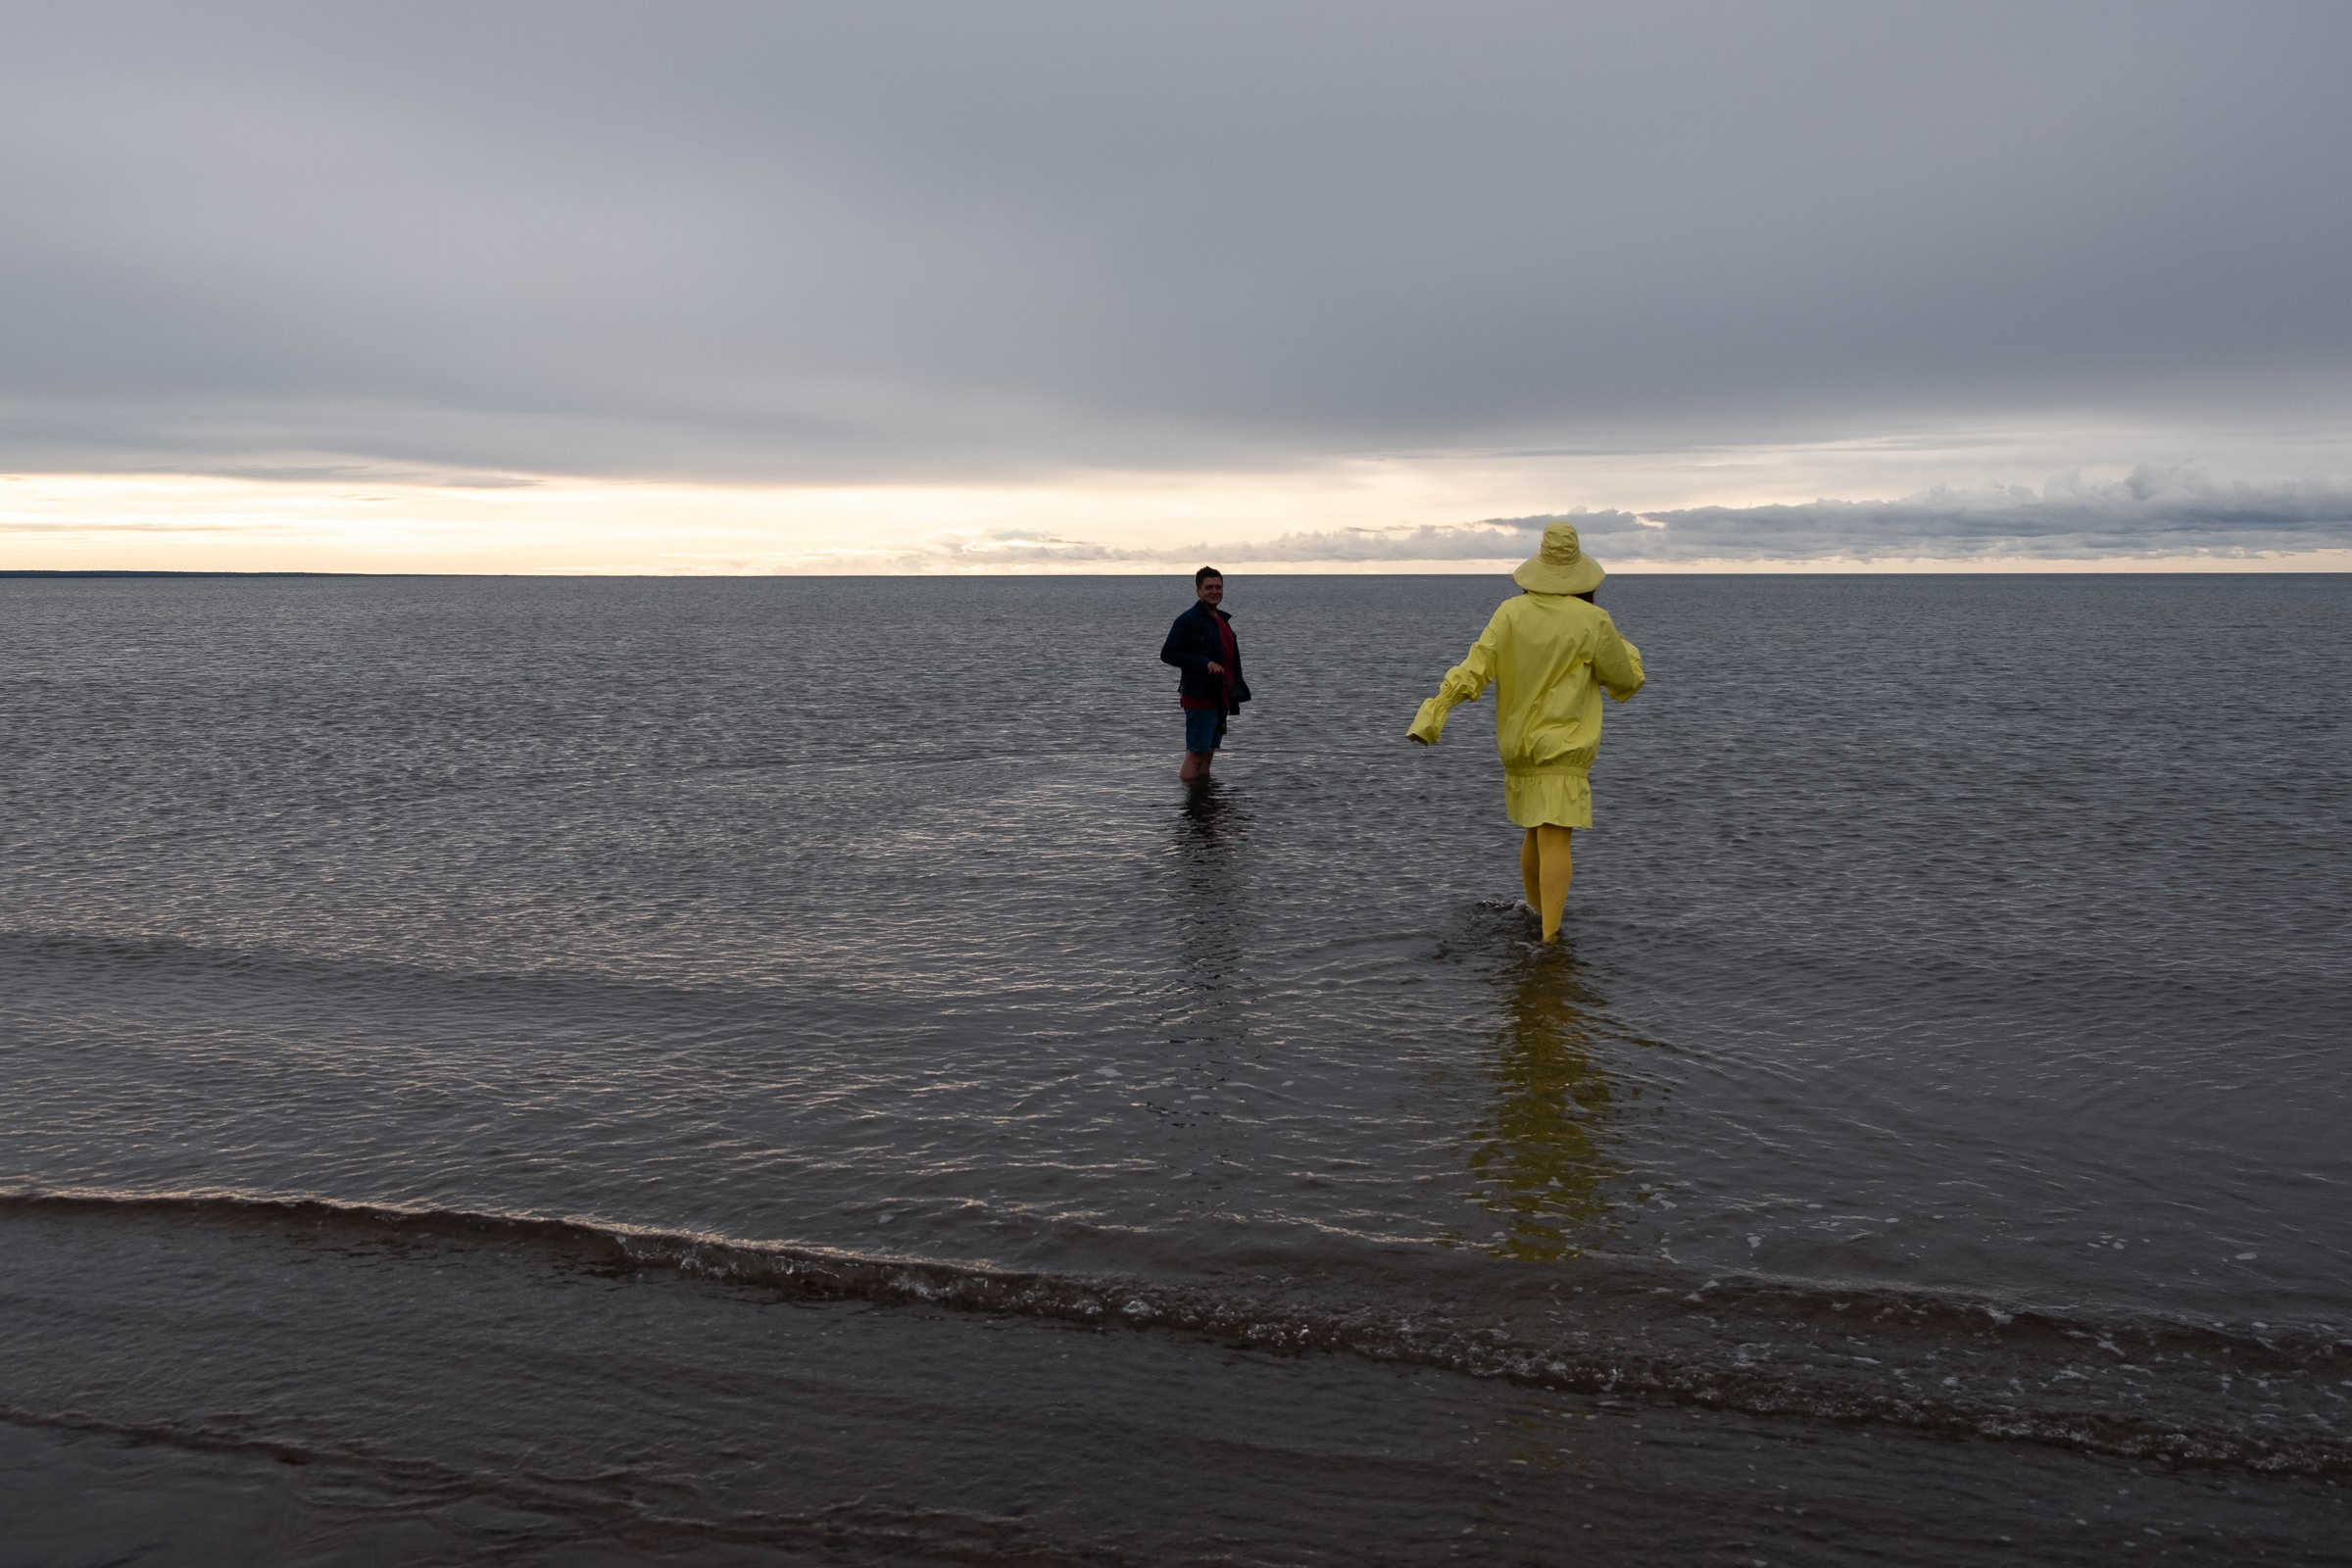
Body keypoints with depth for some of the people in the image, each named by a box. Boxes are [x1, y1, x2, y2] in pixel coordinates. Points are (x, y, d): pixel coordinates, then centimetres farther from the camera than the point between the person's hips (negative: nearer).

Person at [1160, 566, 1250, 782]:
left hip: (1220, 698, 8)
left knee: (1209, 753, 12)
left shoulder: (1222, 620, 17)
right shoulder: (1187, 620, -9)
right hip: (1199, 698, -8)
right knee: (1196, 753, -8)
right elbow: (1167, 654, -14)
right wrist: (1205, 663, -20)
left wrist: (1233, 697, 17)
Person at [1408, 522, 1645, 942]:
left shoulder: (1511, 613, -3)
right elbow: (1625, 680, 1)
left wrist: (1433, 712, -19)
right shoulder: (1593, 622, -12)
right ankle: (1550, 937, -17)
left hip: (1517, 745, 5)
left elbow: (1474, 669, -13)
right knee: (1555, 840, -10)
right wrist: (1627, 651, 22)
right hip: (1563, 749, -5)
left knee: (1536, 832, 22)